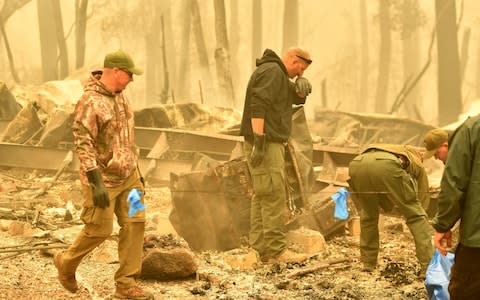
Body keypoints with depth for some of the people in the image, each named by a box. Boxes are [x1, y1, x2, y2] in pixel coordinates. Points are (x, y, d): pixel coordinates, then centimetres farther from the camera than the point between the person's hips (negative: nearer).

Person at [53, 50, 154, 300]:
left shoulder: (119, 95, 7)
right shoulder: (90, 102, -20)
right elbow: (83, 144, -24)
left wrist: (137, 171, 20)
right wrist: (96, 182, -28)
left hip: (127, 175, 8)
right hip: (103, 178, -8)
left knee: (134, 224, 1)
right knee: (99, 230, 1)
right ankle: (67, 262, 28)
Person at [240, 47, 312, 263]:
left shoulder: (279, 75, 22)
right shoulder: (272, 71, -11)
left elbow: (298, 99, 25)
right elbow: (258, 105, -22)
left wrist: (301, 88, 2)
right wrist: (259, 141, -27)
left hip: (270, 143, 11)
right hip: (265, 144, -11)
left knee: (262, 196, 10)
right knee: (274, 196, -12)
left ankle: (259, 248, 12)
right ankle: (277, 250, -12)